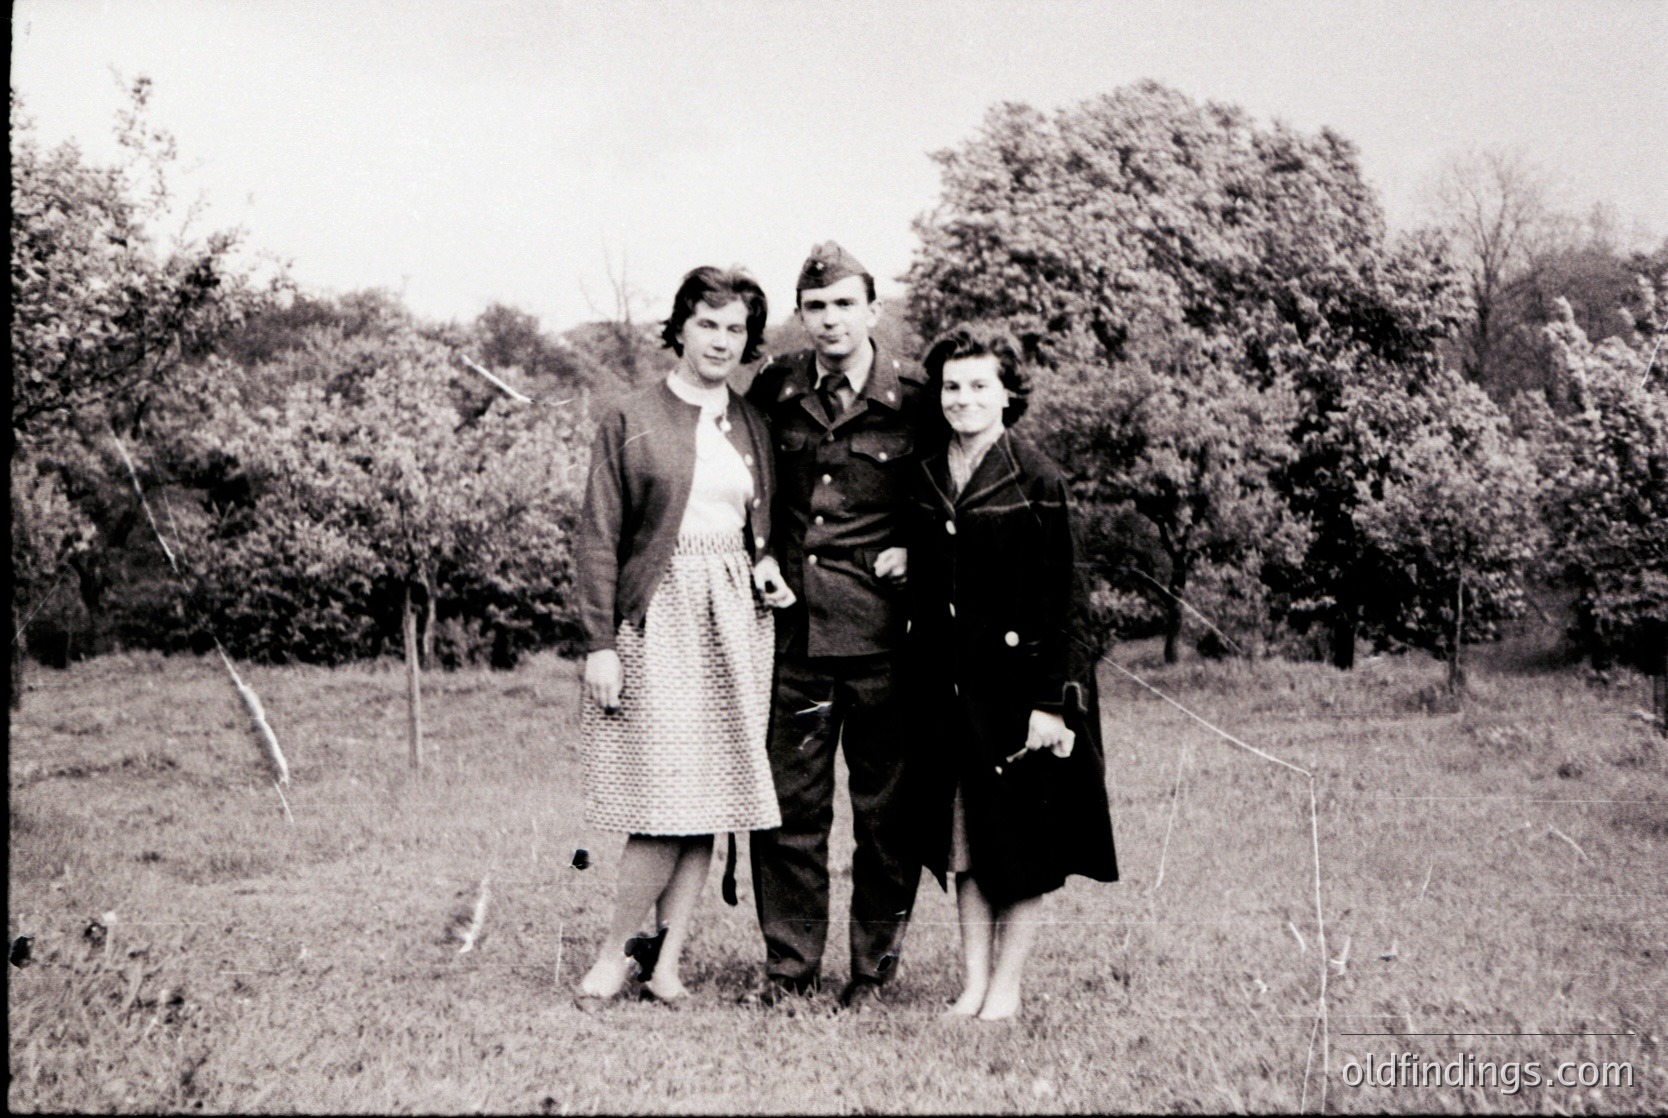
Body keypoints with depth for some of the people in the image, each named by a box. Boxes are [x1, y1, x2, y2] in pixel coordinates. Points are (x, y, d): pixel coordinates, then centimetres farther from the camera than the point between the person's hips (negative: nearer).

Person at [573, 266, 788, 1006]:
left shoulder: (754, 427, 14)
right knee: (665, 798, -11)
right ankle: (618, 951, 5)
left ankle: (666, 960, 8)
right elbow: (599, 538, -2)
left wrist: (772, 571, 3)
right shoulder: (629, 420, 2)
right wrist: (600, 641, -8)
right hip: (656, 616, -4)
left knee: (710, 800, 1)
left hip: (734, 619, 4)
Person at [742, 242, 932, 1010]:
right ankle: (790, 968, 16)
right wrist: (760, 555, 8)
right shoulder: (775, 392, 7)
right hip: (792, 626, 3)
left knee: (885, 808, 5)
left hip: (881, 632, -3)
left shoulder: (914, 401, -2)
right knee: (787, 804, 5)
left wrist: (915, 552, -3)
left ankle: (874, 968, 18)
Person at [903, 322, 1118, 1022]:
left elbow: (1064, 600, -9)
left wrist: (1051, 701, -15)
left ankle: (1006, 987, 12)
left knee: (1024, 847, 3)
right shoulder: (923, 479, 7)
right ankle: (973, 984, 17)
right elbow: (919, 589, 11)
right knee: (963, 843, 9)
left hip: (1017, 683, -4)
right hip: (949, 688, 5)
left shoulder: (1035, 482, -7)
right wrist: (921, 684, 6)